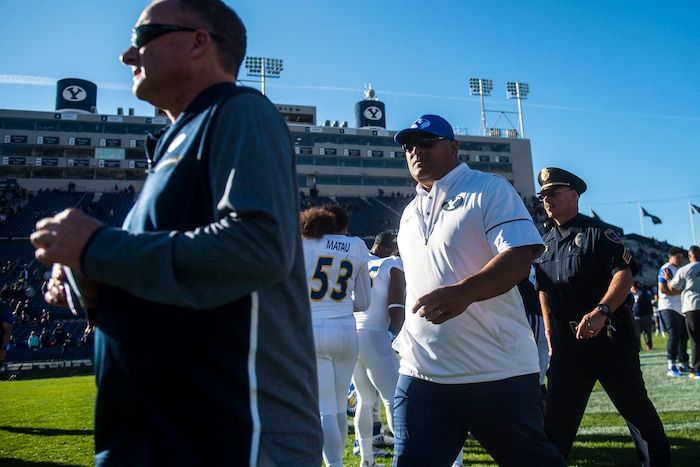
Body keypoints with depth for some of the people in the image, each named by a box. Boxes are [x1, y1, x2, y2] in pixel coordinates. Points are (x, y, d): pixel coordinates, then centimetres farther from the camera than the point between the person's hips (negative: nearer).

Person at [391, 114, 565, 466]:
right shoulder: (409, 214, 19)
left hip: (499, 374, -5)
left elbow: (519, 259, -16)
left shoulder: (490, 190, -2)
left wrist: (464, 292, -33)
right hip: (420, 374, 6)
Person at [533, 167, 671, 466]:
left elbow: (625, 274, -17)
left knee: (637, 408, 7)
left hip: (609, 338, -5)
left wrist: (601, 311, -32)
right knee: (556, 418, 6)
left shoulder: (597, 232, -5)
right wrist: (550, 336, 15)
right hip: (566, 343, 5)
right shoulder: (545, 243, 13)